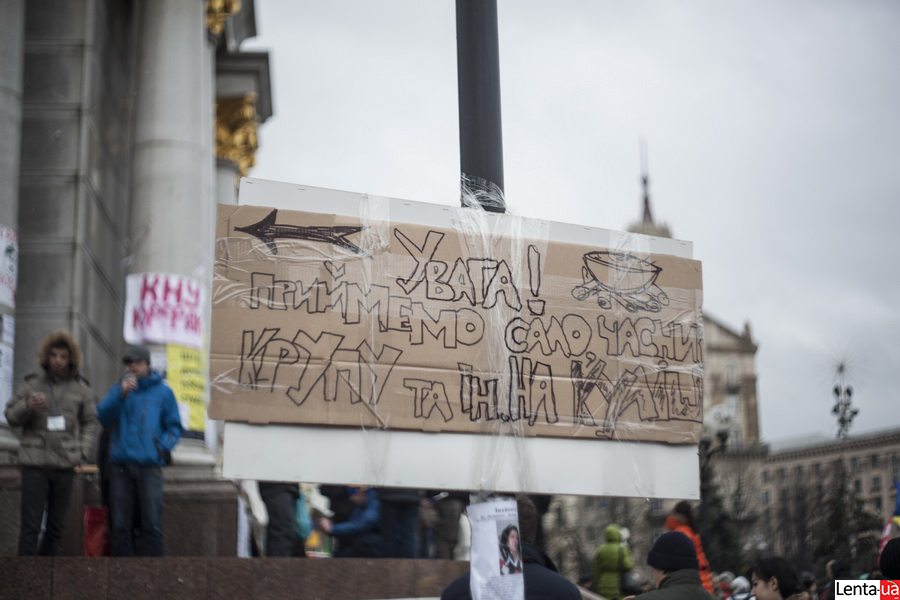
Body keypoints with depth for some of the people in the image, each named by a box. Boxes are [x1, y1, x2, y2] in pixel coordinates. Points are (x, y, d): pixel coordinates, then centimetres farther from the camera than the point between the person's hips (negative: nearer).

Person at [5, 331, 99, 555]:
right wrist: (28, 406, -16)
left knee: (56, 525, 8)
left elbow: (91, 422, 11)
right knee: (30, 524, -5)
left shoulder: (81, 387, 5)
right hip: (35, 463, -2)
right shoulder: (32, 383, 2)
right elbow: (11, 416, 5)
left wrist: (83, 451, -1)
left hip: (65, 464, 2)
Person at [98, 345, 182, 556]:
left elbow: (174, 426, 10)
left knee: (152, 524, -8)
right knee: (119, 525, 2)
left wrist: (163, 446, -8)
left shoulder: (163, 392, 9)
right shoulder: (119, 388, 14)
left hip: (149, 466, -2)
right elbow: (103, 417, 0)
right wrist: (121, 394, -13)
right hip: (120, 466, 2)